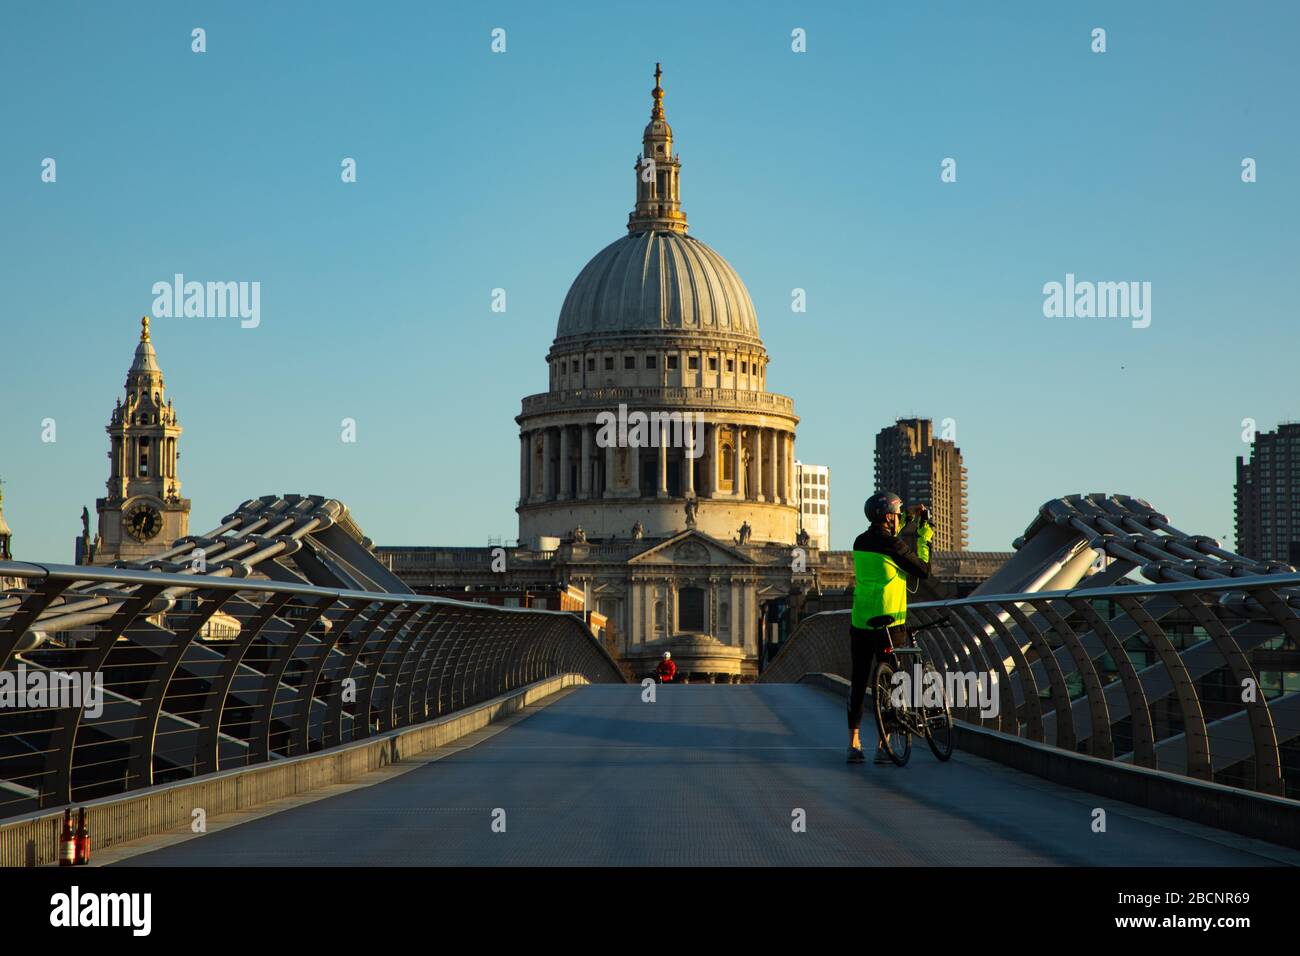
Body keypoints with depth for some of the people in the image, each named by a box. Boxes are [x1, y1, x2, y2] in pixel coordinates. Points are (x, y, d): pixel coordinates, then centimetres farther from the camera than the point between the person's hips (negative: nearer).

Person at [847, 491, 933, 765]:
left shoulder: (860, 542, 7)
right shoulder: (893, 545, -13)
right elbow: (923, 570, -5)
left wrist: (910, 518, 29)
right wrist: (925, 536, 3)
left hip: (859, 622, 5)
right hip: (888, 624, -5)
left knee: (858, 683, 10)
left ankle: (853, 744, 8)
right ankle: (882, 747, 3)